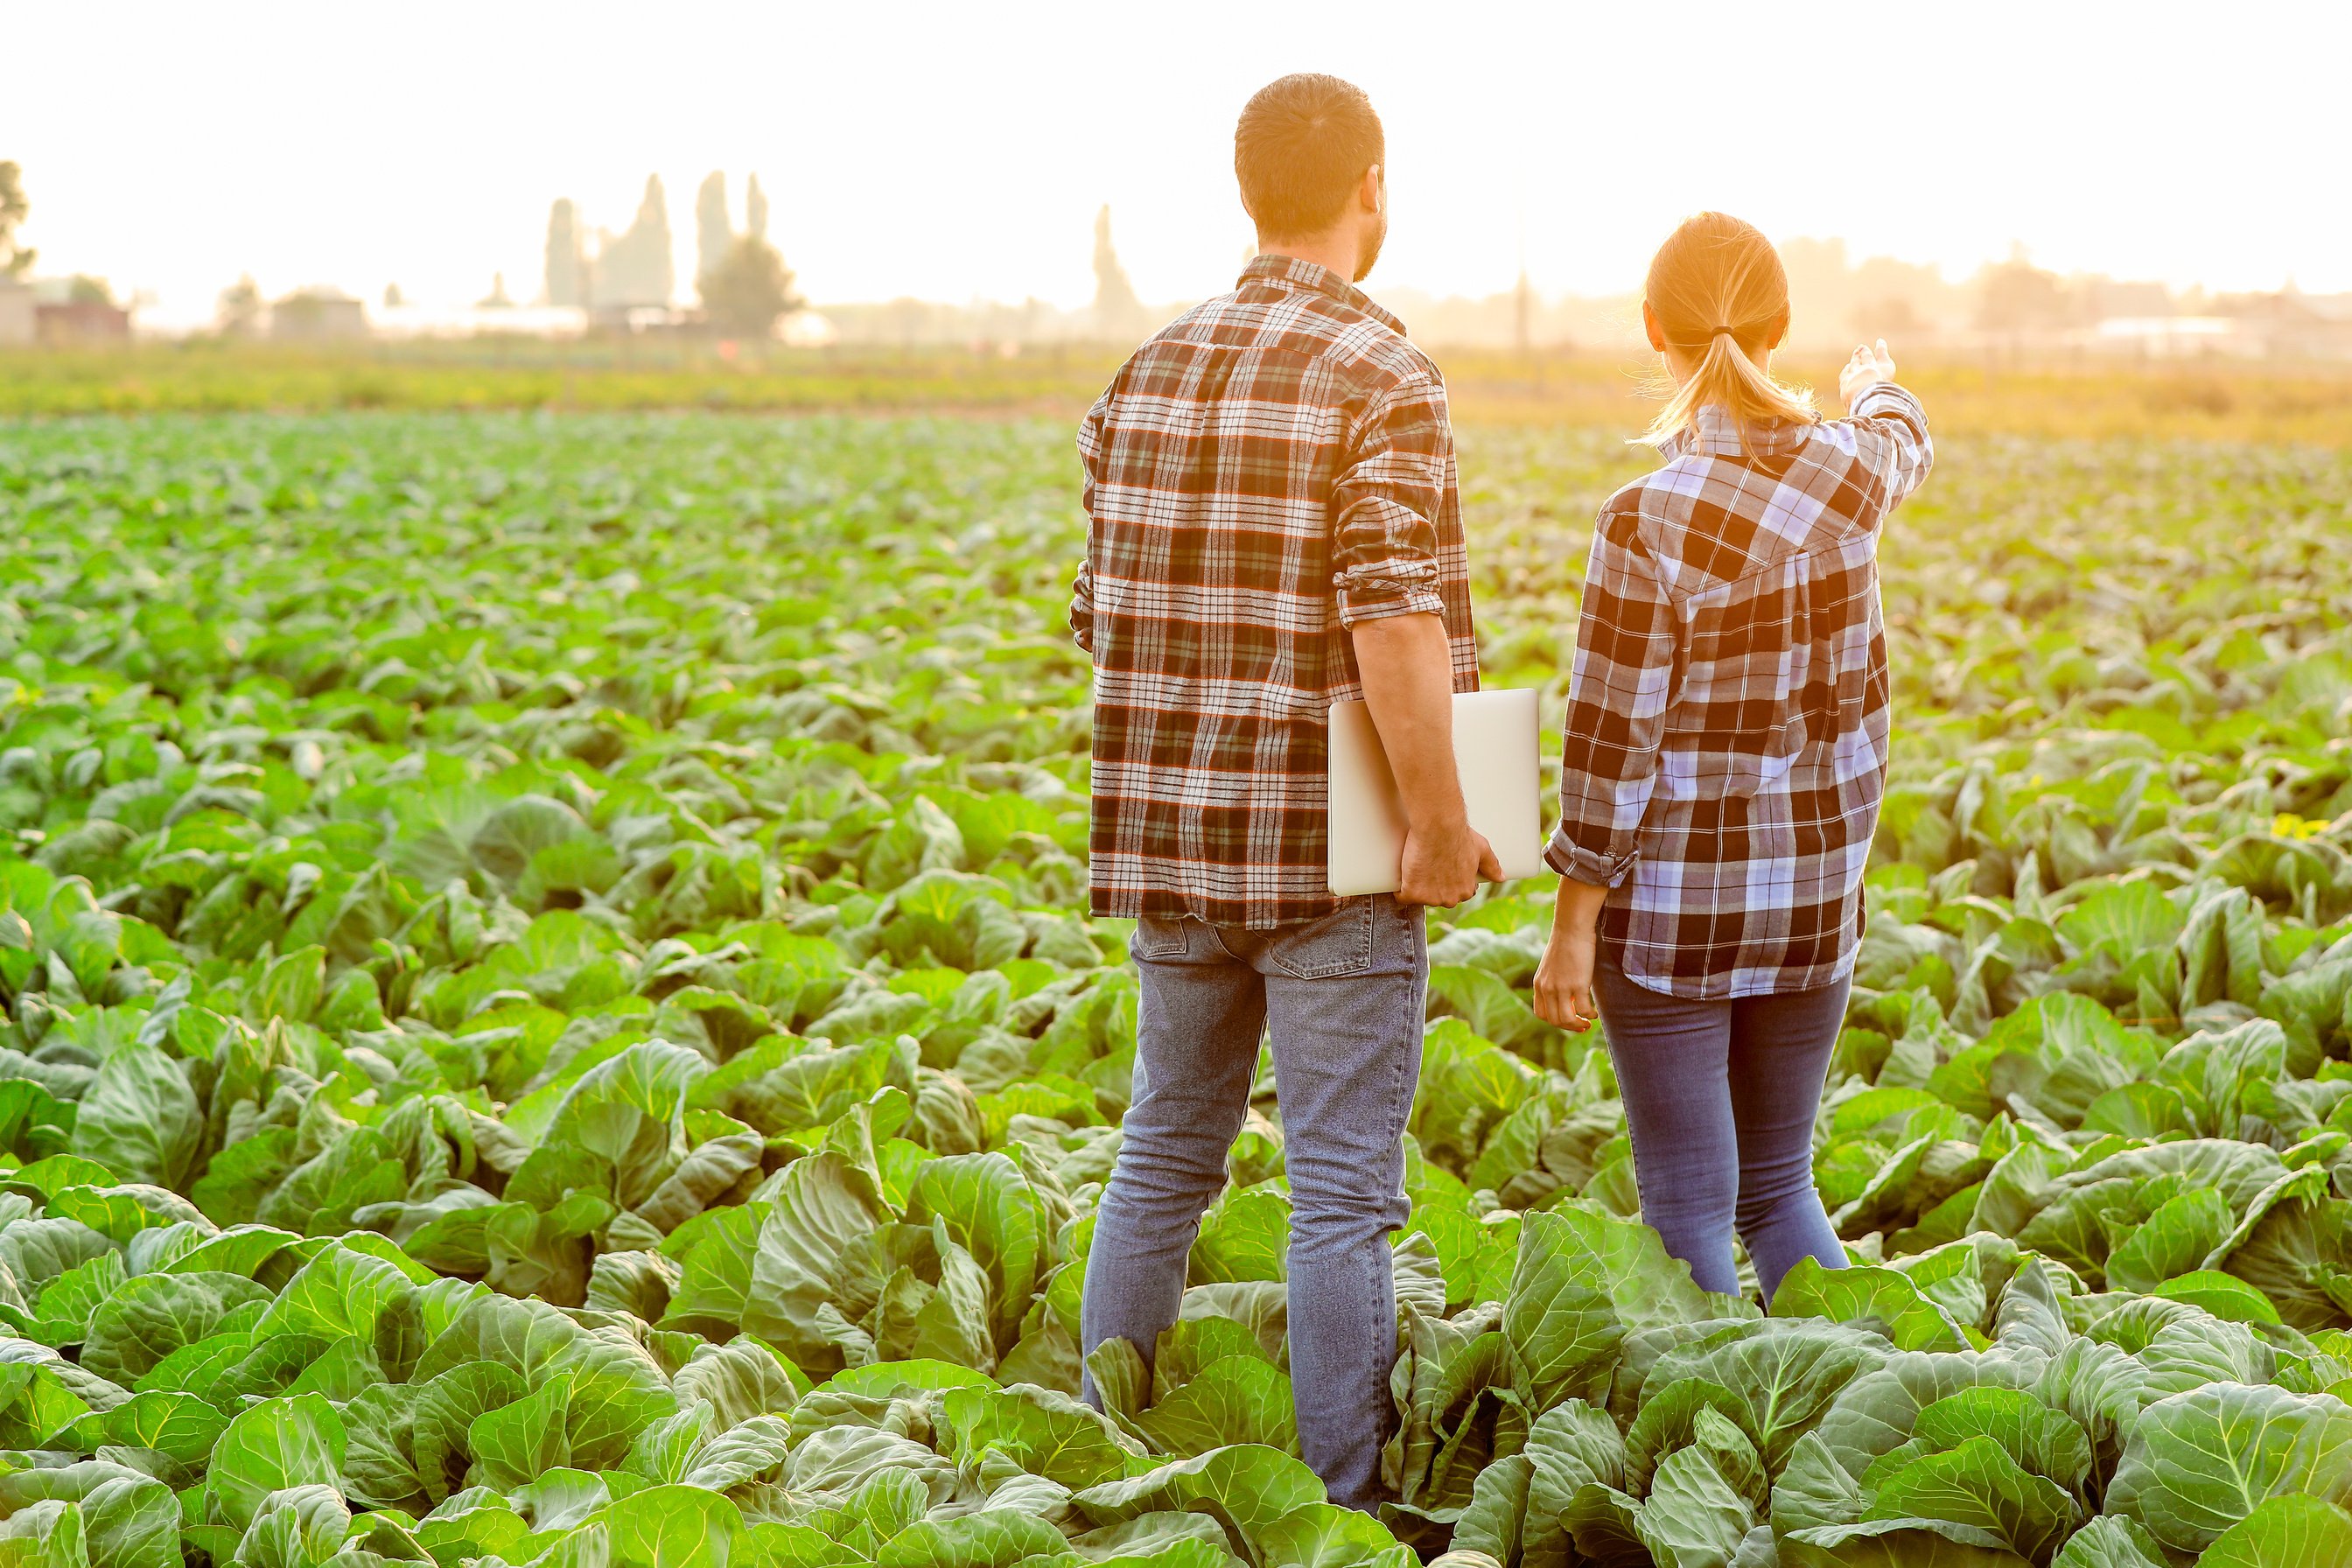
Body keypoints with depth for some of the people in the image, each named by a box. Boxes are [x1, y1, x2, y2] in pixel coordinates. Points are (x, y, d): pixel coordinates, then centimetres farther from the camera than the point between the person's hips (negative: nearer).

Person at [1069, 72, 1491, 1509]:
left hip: (1167, 838, 7)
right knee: (1343, 1192, 1)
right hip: (1328, 851, -6)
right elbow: (1394, 623, -22)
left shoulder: (1148, 374, 8)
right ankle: (1340, 1508, 6)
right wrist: (1443, 820, -14)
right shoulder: (1381, 377, -12)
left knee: (1165, 1159, 17)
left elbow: (1105, 616, 11)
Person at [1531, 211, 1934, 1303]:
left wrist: (1572, 925, -6)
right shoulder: (1848, 473, -3)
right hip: (1812, 893, 5)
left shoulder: (1648, 521, -18)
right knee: (1779, 1187, 18)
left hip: (1673, 901, -5)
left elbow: (1615, 738, -15)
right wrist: (1879, 390, 46)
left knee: (1689, 1210, 2)